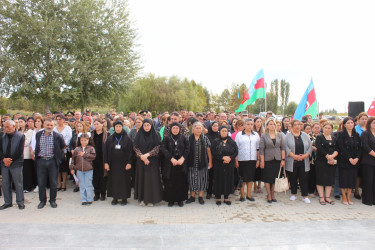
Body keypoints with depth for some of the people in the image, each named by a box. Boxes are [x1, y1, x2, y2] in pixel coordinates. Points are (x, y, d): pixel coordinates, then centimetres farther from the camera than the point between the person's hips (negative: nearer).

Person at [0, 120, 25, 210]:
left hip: (16, 164, -5)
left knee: (18, 184, 2)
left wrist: (11, 160, -13)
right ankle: (7, 202, 22)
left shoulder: (20, 136, -4)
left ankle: (20, 202, 12)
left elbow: (20, 151, -10)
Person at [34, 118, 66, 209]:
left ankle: (52, 200, 21)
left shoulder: (57, 136, -6)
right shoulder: (38, 135, 2)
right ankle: (42, 200, 23)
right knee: (41, 182, 8)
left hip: (53, 161, -2)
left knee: (53, 183, 6)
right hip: (41, 161, 2)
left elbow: (63, 147, 9)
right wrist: (37, 155, 15)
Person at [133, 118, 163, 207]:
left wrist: (147, 155, -16)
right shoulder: (139, 135, 5)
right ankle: (142, 199, 13)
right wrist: (141, 156, -13)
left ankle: (151, 199, 7)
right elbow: (135, 147, 1)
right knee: (142, 179, 4)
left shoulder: (155, 135, 0)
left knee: (151, 179, -2)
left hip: (152, 161, -2)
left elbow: (157, 147, -7)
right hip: (141, 161, 2)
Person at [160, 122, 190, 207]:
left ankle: (180, 199, 13)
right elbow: (163, 149, -7)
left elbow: (187, 149, -1)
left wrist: (182, 159, -15)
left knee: (181, 182, 2)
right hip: (169, 163, 0)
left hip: (181, 163, 1)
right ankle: (171, 200, 12)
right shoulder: (167, 138, 4)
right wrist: (171, 159, -17)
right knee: (170, 182, 1)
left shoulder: (184, 138, 6)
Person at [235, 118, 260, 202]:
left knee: (251, 178, 7)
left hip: (252, 160, 3)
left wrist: (258, 160, 7)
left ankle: (249, 195, 18)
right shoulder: (239, 135, 1)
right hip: (242, 160, -3)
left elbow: (258, 148, 13)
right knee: (242, 178, 1)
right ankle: (242, 195, 13)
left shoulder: (256, 135, 10)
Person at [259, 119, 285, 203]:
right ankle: (269, 195, 12)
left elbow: (282, 148, 8)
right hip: (268, 160, -3)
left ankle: (272, 195, 21)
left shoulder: (279, 135, 8)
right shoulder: (264, 136, -2)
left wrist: (283, 159, 1)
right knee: (268, 178, 1)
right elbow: (261, 149, -5)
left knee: (274, 178, 8)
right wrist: (262, 161, -9)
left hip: (277, 160, 3)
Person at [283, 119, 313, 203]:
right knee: (293, 179, 7)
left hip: (303, 162, 2)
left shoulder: (305, 136, 10)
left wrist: (305, 156, -10)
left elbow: (310, 147, 5)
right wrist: (294, 156, -18)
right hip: (292, 162, -2)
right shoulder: (288, 136, 1)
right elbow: (286, 148, -9)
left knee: (304, 179, 2)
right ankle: (294, 194, 21)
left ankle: (305, 196, 11)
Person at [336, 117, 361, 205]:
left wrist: (357, 158, -9)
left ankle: (348, 197, 16)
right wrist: (349, 158, -17)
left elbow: (359, 148, 6)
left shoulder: (356, 135, 11)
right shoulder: (340, 134, -4)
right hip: (344, 161, -4)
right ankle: (344, 197, 12)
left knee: (352, 178, 6)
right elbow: (341, 148, -12)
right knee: (344, 178, 0)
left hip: (355, 161, 4)